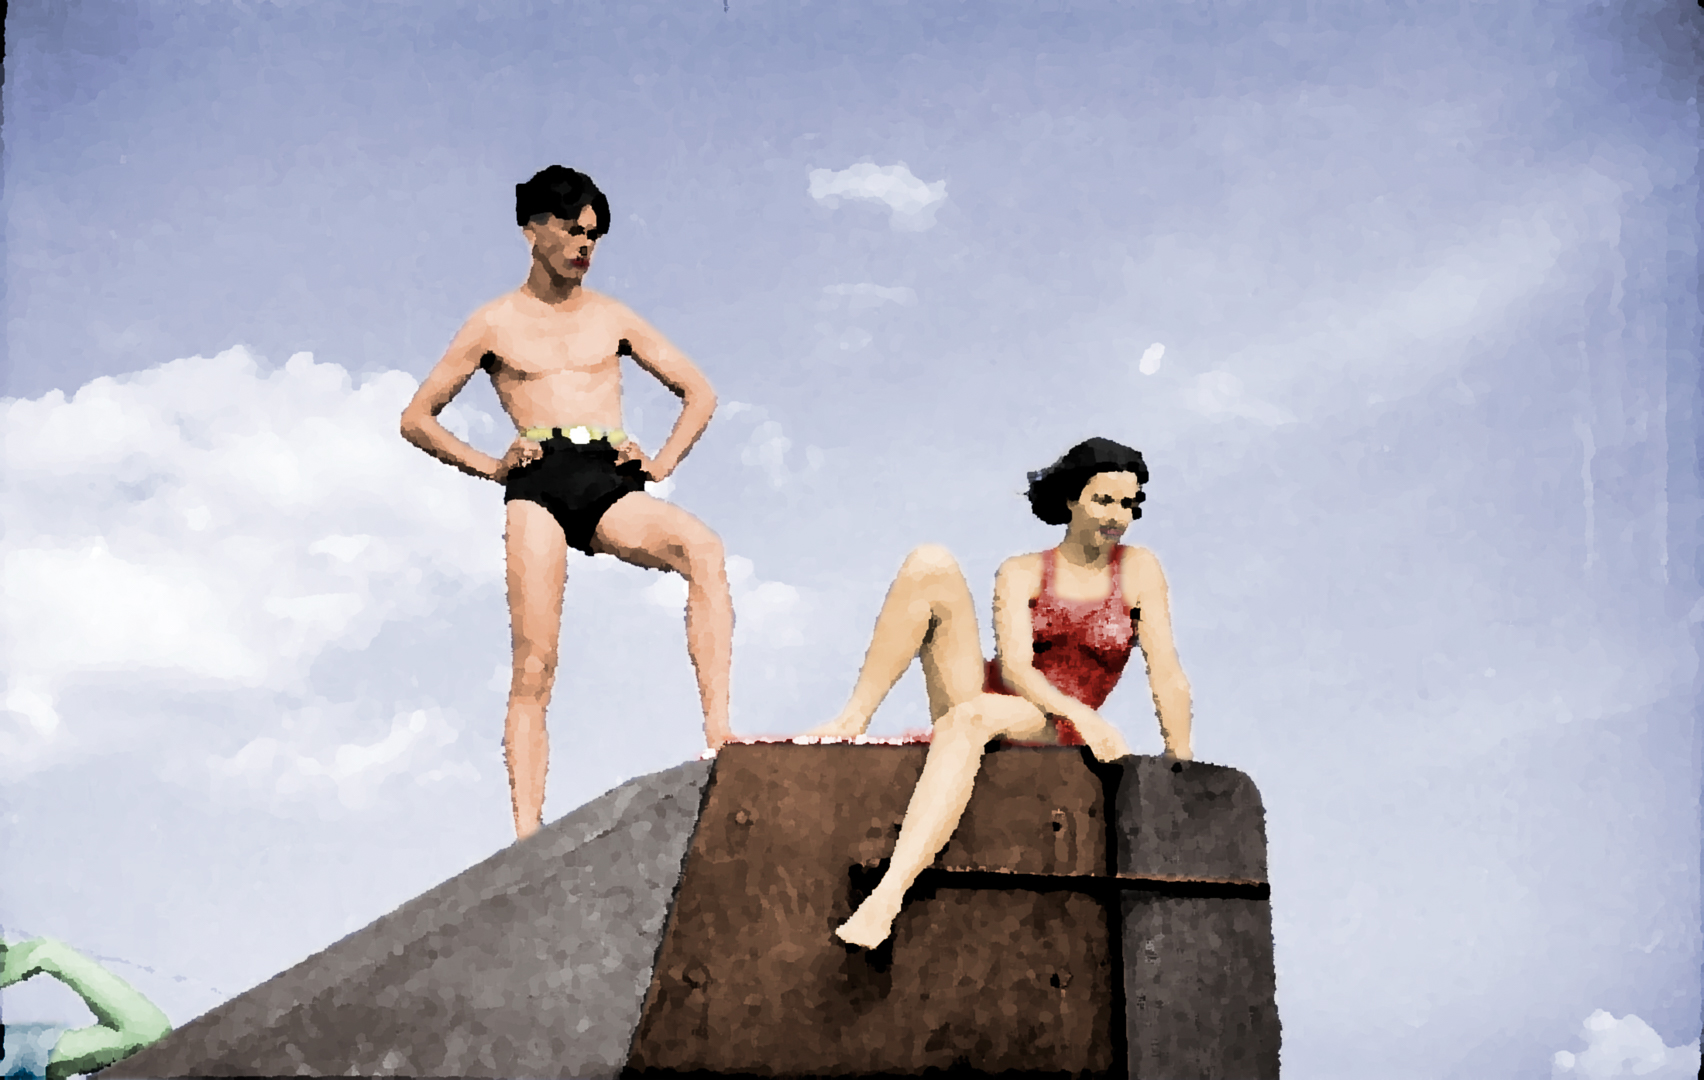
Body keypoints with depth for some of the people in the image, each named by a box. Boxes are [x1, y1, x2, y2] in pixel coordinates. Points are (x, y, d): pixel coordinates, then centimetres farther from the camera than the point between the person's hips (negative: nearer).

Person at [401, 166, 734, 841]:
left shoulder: (612, 318, 22)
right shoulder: (495, 324, 17)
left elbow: (699, 391, 26)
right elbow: (417, 419, 19)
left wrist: (663, 463, 10)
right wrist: (490, 466, 6)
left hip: (613, 485, 1)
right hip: (539, 487, -1)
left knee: (703, 549, -31)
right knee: (533, 668, -12)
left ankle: (718, 730, -37)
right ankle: (527, 832, -15)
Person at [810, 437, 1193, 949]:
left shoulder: (1138, 569, 5)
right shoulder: (1021, 574, 7)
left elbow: (1166, 674, 0)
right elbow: (1014, 668, -8)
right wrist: (1082, 715, -25)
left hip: (1048, 733, -2)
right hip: (980, 692, 3)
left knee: (970, 718, -42)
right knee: (931, 564, -17)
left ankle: (887, 896, -55)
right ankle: (852, 719, -19)